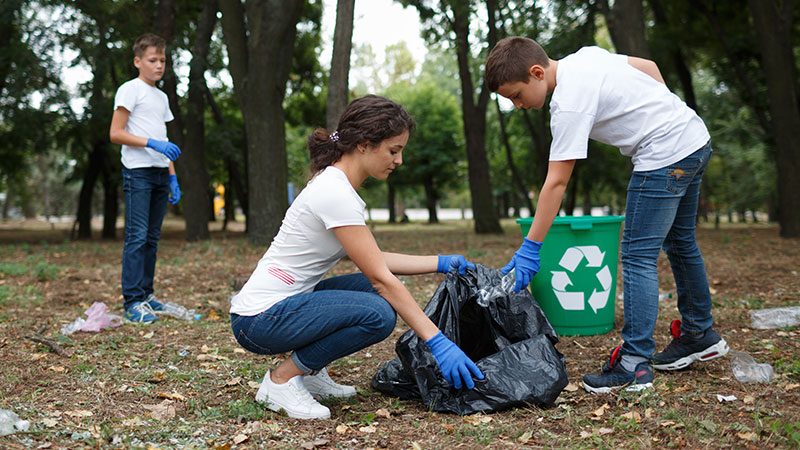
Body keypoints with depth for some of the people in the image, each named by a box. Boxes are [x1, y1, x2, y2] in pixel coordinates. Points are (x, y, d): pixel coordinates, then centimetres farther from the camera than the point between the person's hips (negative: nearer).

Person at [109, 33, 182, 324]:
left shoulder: (161, 97, 20)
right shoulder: (130, 90, -2)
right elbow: (115, 134, -10)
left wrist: (172, 177, 15)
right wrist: (152, 143, -19)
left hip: (160, 173, 7)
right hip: (138, 171, -7)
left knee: (152, 237, 9)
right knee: (136, 236, -11)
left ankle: (146, 294, 15)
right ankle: (133, 302, -10)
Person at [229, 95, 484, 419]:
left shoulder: (335, 184, 9)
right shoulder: (335, 194, -21)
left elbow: (375, 261, 15)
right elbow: (380, 277, -21)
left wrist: (440, 263, 9)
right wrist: (437, 342, -20)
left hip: (286, 302, 10)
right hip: (260, 319, -10)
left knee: (379, 290, 7)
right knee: (379, 313, -25)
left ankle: (309, 371, 12)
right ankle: (283, 380, -8)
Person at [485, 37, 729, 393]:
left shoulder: (569, 103, -22)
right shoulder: (584, 56, 5)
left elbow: (556, 182, -23)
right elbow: (648, 66, 17)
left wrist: (529, 249, -20)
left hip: (665, 156, -10)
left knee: (637, 256, -10)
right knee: (680, 244, 21)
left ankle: (634, 364, -11)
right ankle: (700, 335, 35)